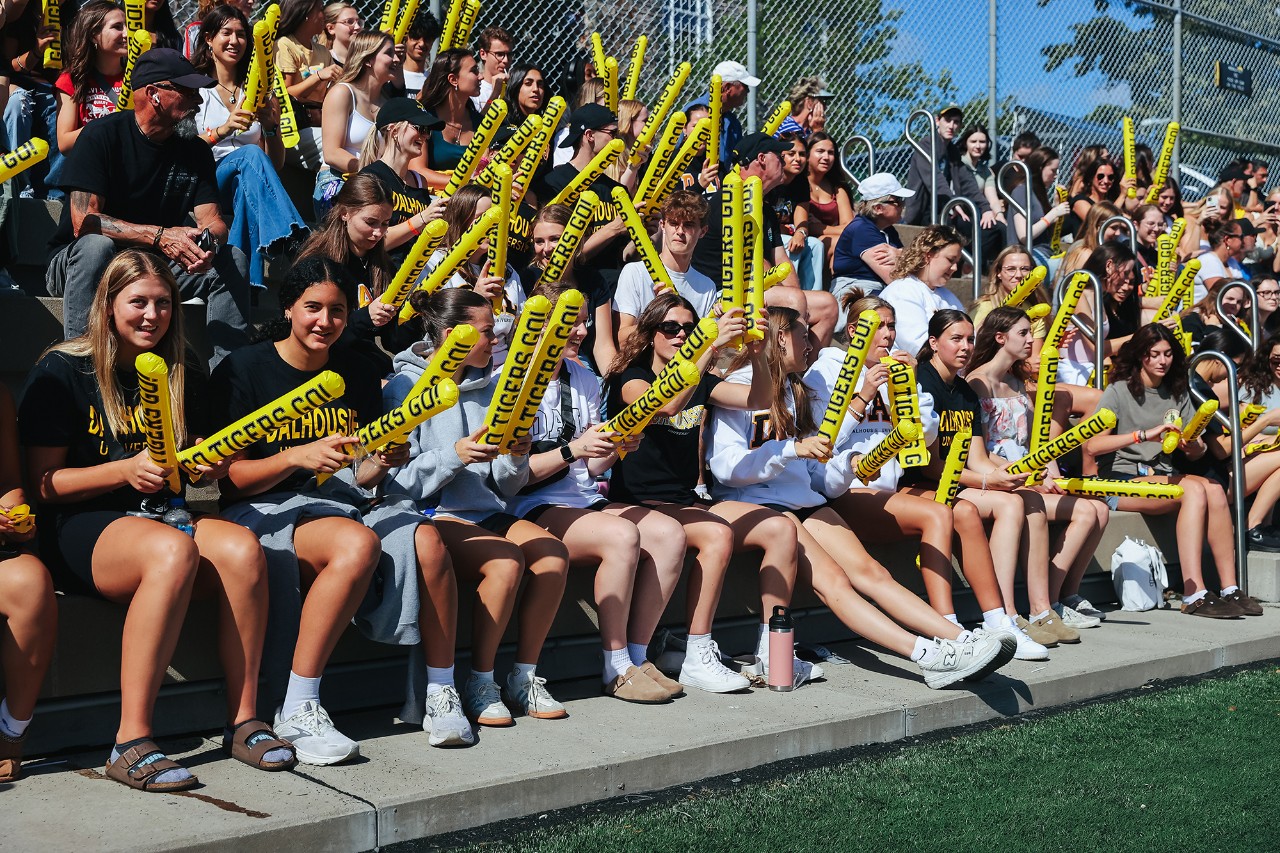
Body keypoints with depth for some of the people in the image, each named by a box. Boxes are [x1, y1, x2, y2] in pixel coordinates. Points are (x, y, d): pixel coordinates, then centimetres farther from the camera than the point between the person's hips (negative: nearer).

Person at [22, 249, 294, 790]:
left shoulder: (180, 377, 15)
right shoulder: (63, 371, -1)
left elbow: (202, 459, 26)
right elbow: (42, 482, -6)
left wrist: (212, 467, 2)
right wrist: (125, 469, -19)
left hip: (165, 516, 5)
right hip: (80, 529, -5)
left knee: (242, 548, -29)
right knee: (174, 551, -38)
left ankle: (243, 722, -21)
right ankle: (131, 744, -36)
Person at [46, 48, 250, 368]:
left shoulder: (195, 150, 2)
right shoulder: (103, 135, -14)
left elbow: (212, 221, -4)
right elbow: (83, 221, -23)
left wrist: (209, 243, -30)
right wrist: (159, 236, -35)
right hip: (74, 262, -4)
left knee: (233, 259, -15)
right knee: (96, 245, -37)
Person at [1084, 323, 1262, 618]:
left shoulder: (1177, 394, 18)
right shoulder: (1119, 391, 0)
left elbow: (1199, 450, 14)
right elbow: (1092, 445, -15)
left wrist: (1192, 446, -11)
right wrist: (1145, 435, -24)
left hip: (1163, 476, 5)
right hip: (1122, 479, -5)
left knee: (1214, 489, -26)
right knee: (1194, 489, -30)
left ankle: (1230, 589, -26)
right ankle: (1194, 595, -35)